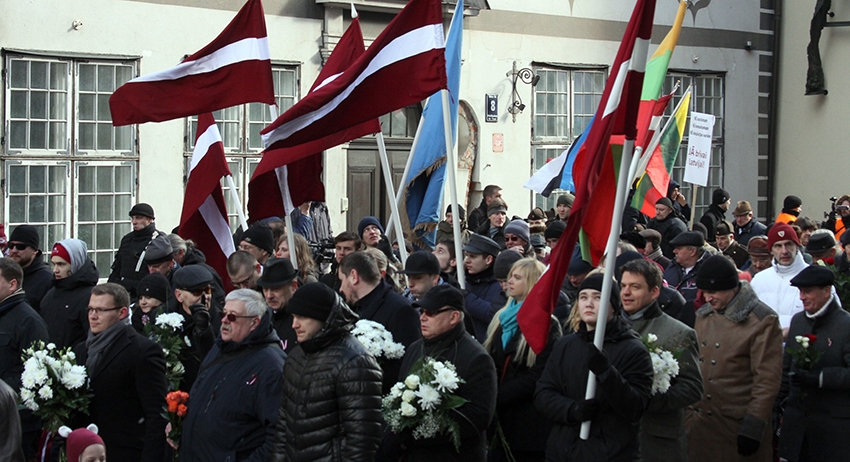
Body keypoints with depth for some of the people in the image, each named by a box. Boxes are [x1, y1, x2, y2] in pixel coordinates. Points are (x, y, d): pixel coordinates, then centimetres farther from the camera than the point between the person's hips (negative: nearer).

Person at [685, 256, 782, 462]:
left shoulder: (762, 320, -8)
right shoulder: (703, 315, 11)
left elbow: (767, 379, -11)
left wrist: (754, 426, -14)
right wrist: (688, 414, 13)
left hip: (737, 426, -5)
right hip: (699, 423, 6)